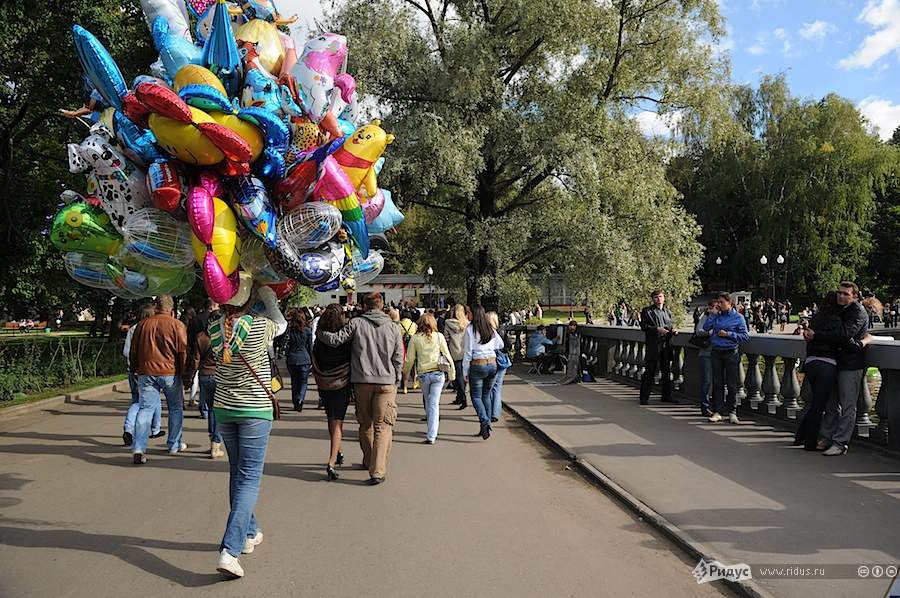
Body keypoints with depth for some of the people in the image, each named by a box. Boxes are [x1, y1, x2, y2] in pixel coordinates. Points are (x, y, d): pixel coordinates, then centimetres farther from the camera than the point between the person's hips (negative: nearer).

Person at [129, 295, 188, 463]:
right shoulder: (177, 325, -3)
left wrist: (135, 370, 25)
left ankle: (138, 448, -12)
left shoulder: (142, 324, 9)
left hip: (146, 373, 3)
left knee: (145, 409, 1)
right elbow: (183, 352, -6)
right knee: (176, 408, 13)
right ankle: (174, 445, 21)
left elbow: (133, 351, 15)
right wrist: (186, 373, 1)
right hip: (170, 373, -3)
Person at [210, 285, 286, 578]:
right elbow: (281, 323, 5)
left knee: (237, 473, 18)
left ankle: (248, 533, 31)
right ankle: (230, 550, -11)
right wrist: (268, 298, 14)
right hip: (256, 411, -5)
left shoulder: (214, 329, -6)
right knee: (249, 477, -2)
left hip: (224, 409, 5)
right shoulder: (259, 327, -17)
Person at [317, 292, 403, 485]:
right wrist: (396, 381, 14)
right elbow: (398, 358, 4)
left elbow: (336, 339, -5)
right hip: (386, 382, -1)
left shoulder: (357, 323, 0)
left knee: (365, 424, 18)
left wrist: (319, 332, 14)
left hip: (362, 381, 1)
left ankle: (369, 461, 34)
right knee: (382, 426, 0)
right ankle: (377, 471, -9)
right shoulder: (392, 327, 4)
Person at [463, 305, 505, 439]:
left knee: (476, 396, 3)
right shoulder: (491, 328, 7)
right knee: (486, 395, 15)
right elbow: (501, 344, 20)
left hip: (478, 366, -5)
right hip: (492, 364, 5)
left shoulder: (470, 329, -8)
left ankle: (485, 421, -17)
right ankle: (486, 427, 16)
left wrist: (465, 371, -2)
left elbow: (468, 352, -8)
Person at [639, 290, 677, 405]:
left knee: (666, 371, 11)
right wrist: (657, 329, -19)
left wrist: (673, 330, 3)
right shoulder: (647, 311, -1)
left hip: (666, 345, 6)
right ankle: (644, 397, 1)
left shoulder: (668, 311, 17)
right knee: (649, 372, -4)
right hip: (653, 346, -6)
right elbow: (643, 326, -7)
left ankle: (666, 395, 21)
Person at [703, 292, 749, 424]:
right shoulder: (717, 316, 9)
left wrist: (728, 334, -12)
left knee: (731, 384, 3)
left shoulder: (738, 317, -1)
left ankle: (731, 412, 13)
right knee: (717, 383, 5)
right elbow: (706, 327, -3)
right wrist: (714, 313, -3)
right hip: (716, 352, 3)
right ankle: (717, 411, 10)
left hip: (731, 353, -3)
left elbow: (745, 336, -5)